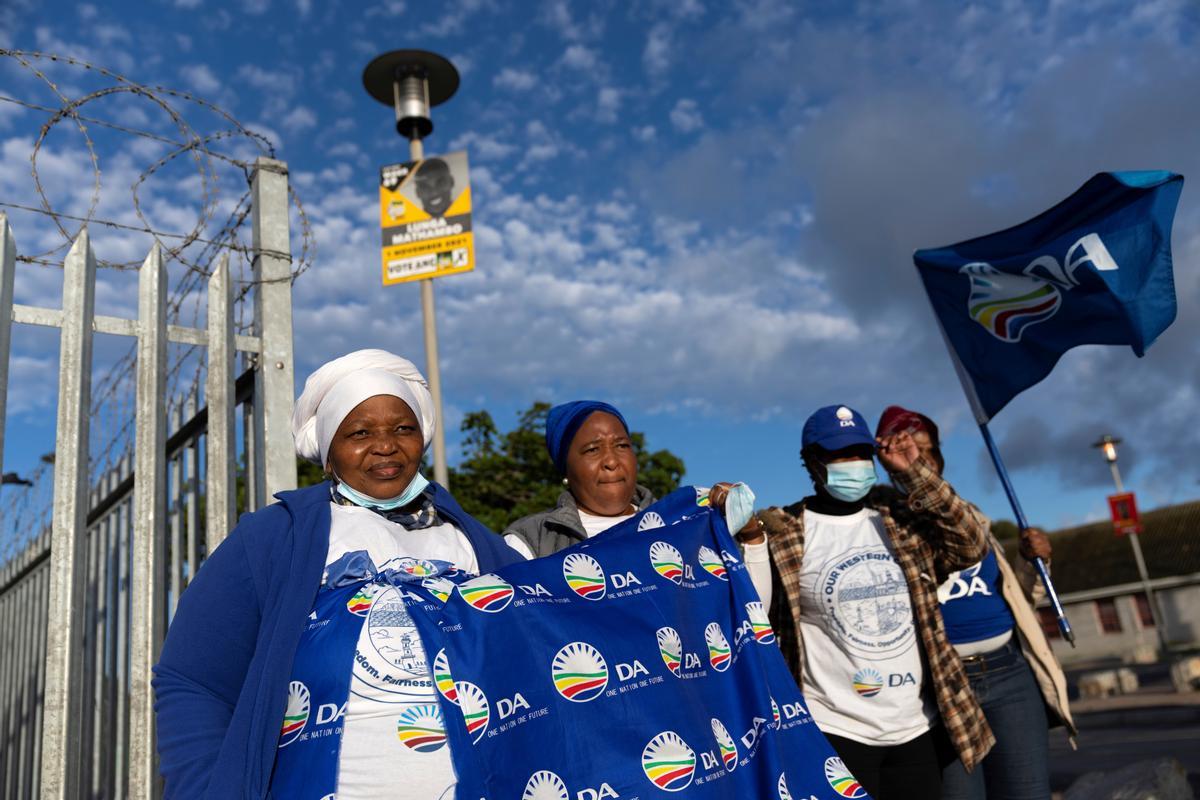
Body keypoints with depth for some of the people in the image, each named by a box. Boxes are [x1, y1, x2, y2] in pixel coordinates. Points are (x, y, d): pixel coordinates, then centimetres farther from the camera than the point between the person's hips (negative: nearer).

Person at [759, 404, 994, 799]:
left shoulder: (901, 527, 9)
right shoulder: (783, 534, -7)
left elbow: (971, 543, 0)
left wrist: (913, 474, -4)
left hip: (919, 728, 5)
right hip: (836, 733, -5)